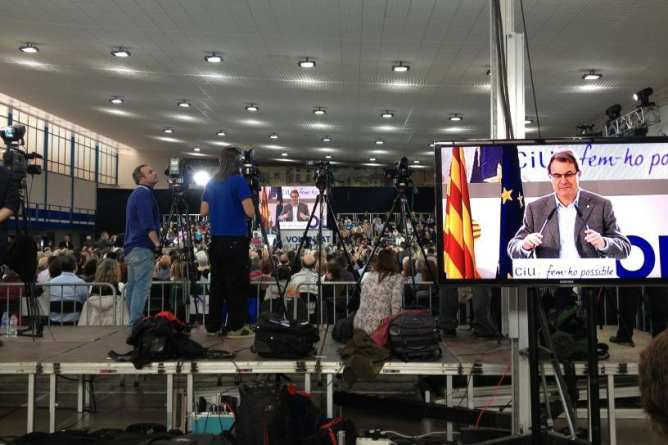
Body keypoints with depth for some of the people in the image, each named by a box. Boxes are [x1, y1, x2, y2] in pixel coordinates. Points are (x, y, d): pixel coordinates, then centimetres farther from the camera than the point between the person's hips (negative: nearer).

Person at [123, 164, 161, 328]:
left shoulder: (136, 194, 20)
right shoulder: (144, 193, -10)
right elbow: (148, 224, -20)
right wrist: (157, 243, -18)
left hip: (132, 247, 10)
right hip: (142, 247, -10)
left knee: (132, 287, 11)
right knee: (142, 287, -11)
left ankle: (133, 322, 17)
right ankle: (136, 324, -12)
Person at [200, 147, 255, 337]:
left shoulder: (211, 183, 10)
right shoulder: (239, 181, -9)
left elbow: (204, 211, 13)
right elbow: (250, 212, -14)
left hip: (216, 240, 6)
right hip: (236, 240, -6)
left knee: (217, 283, 11)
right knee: (237, 284, -1)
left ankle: (213, 325, 16)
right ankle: (236, 326, 0)